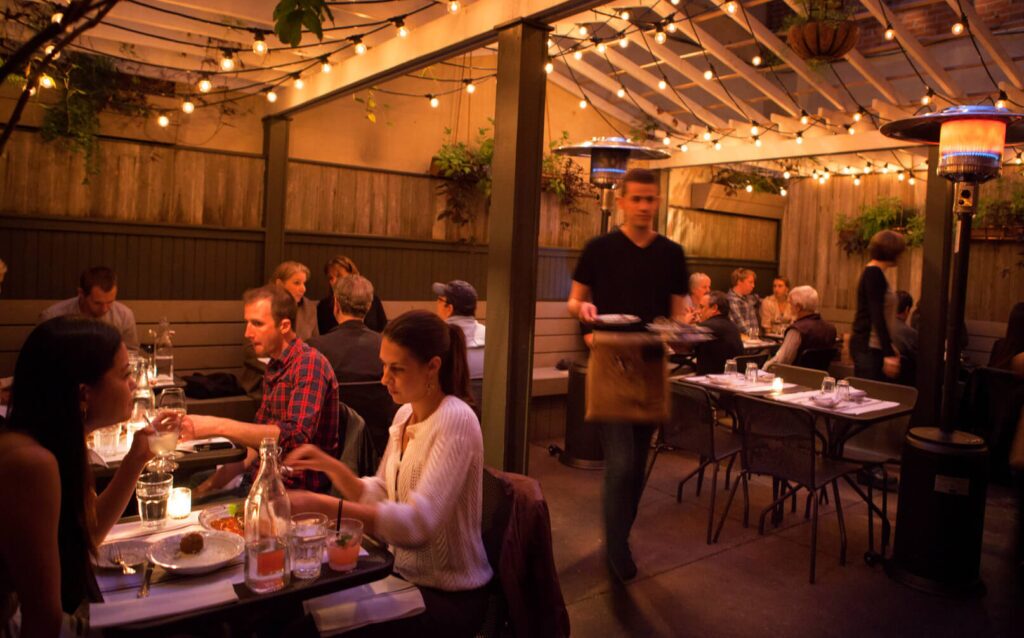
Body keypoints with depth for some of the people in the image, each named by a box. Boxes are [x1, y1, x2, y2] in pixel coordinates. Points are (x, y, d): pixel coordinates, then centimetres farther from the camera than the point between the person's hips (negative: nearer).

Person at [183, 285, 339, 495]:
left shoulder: (310, 364, -15)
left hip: (295, 490, -7)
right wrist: (215, 481, 7)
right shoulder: (274, 367, 11)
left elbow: (296, 437, -28)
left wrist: (218, 426, -30)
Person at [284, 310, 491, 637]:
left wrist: (324, 506, -36)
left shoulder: (456, 420, -22)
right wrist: (329, 466, -7)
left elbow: (418, 522, -31)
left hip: (449, 597, -7)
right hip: (406, 575, 7)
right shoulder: (405, 414, 4)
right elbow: (381, 497, 8)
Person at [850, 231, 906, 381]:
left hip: (873, 347, 9)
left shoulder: (872, 272, 16)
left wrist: (889, 348, 29)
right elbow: (877, 315, -19)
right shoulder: (874, 273, -12)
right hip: (868, 347, -9)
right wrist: (889, 354, -21)